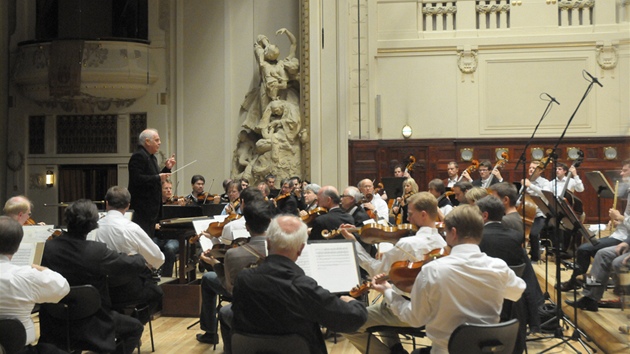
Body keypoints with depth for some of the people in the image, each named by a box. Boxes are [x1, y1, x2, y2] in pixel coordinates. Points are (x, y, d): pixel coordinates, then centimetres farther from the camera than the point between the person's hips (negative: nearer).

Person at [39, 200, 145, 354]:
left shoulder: (46, 248, -13)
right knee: (135, 328, 18)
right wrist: (140, 258, 9)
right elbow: (136, 264, -15)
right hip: (91, 325, -5)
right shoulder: (97, 251, -25)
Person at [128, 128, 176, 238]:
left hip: (151, 208, 10)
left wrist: (167, 168, 9)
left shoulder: (152, 157, 17)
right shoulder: (138, 156, -14)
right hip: (142, 208, -10)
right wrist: (158, 178, -22)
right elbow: (137, 179, -25)